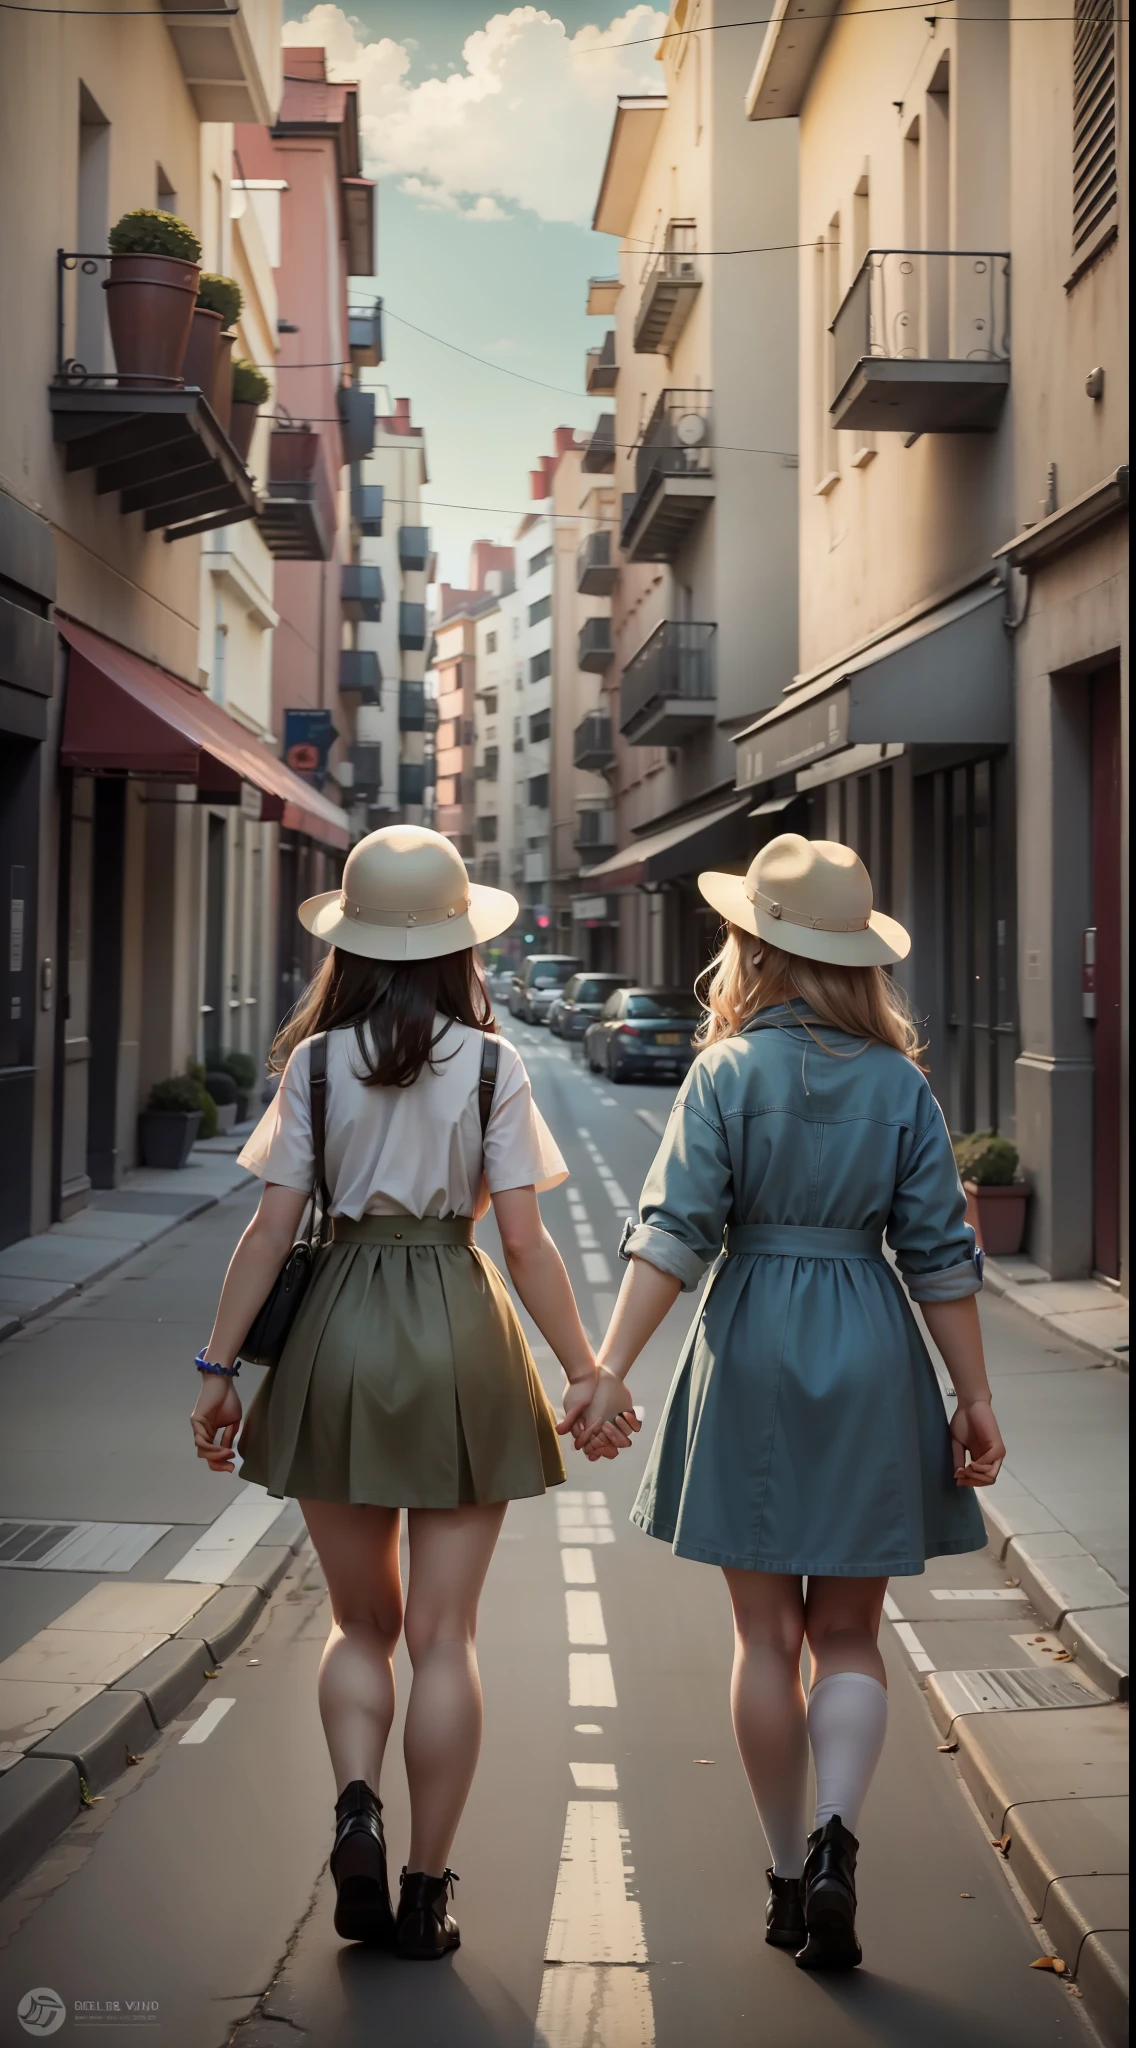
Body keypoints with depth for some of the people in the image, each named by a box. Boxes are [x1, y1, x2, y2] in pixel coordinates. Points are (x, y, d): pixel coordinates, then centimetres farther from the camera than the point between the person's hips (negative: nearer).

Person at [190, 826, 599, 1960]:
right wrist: (584, 1369, 2)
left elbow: (272, 1228, -3)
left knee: (359, 1619, 18)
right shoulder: (490, 1062, -3)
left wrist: (218, 1367, 4)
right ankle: (425, 1890, 12)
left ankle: (355, 1804, -5)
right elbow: (524, 1239, -6)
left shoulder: (315, 1061, -1)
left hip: (340, 1334, 1)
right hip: (460, 1332, -1)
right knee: (444, 1633, 8)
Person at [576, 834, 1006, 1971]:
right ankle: (834, 1837, -10)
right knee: (849, 1632, 10)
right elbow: (941, 1255, -1)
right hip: (872, 1359, 1)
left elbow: (673, 1232, -13)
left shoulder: (728, 1072, -5)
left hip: (752, 1350, -1)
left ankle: (789, 1877, 17)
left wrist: (610, 1370, -13)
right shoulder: (900, 1084, 0)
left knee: (766, 1633, 10)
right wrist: (975, 1402, 5)